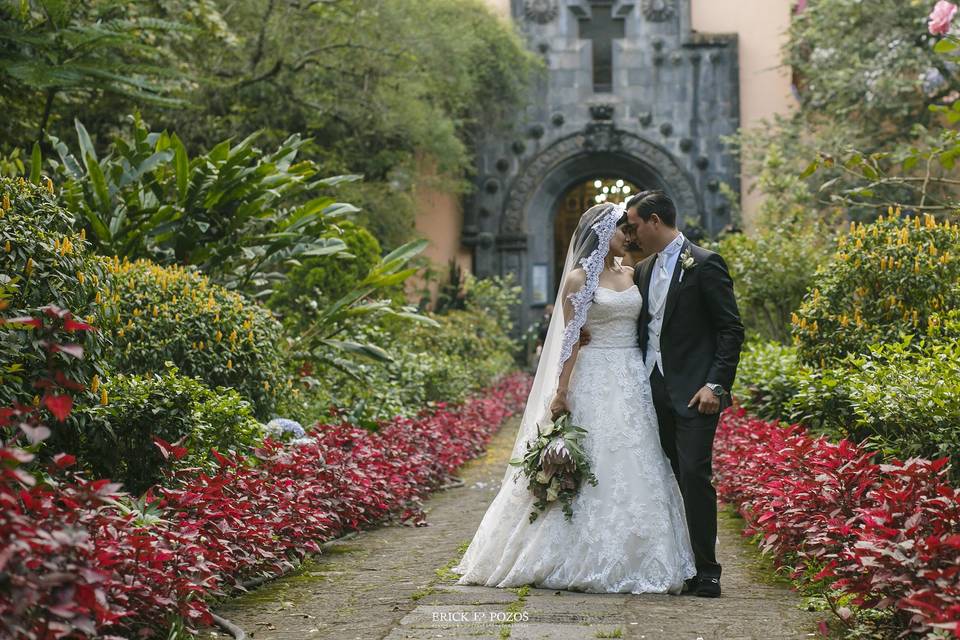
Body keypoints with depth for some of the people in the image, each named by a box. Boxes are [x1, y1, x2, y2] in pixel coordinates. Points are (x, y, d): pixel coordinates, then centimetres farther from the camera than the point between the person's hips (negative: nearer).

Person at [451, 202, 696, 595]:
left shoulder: (630, 275, 14)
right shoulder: (578, 278, -3)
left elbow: (645, 327, 16)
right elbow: (571, 338, -7)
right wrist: (561, 391, -12)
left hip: (633, 382, 6)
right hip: (595, 381, -6)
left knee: (633, 470, 5)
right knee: (593, 469, -4)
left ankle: (631, 560, 11)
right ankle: (588, 560, 5)